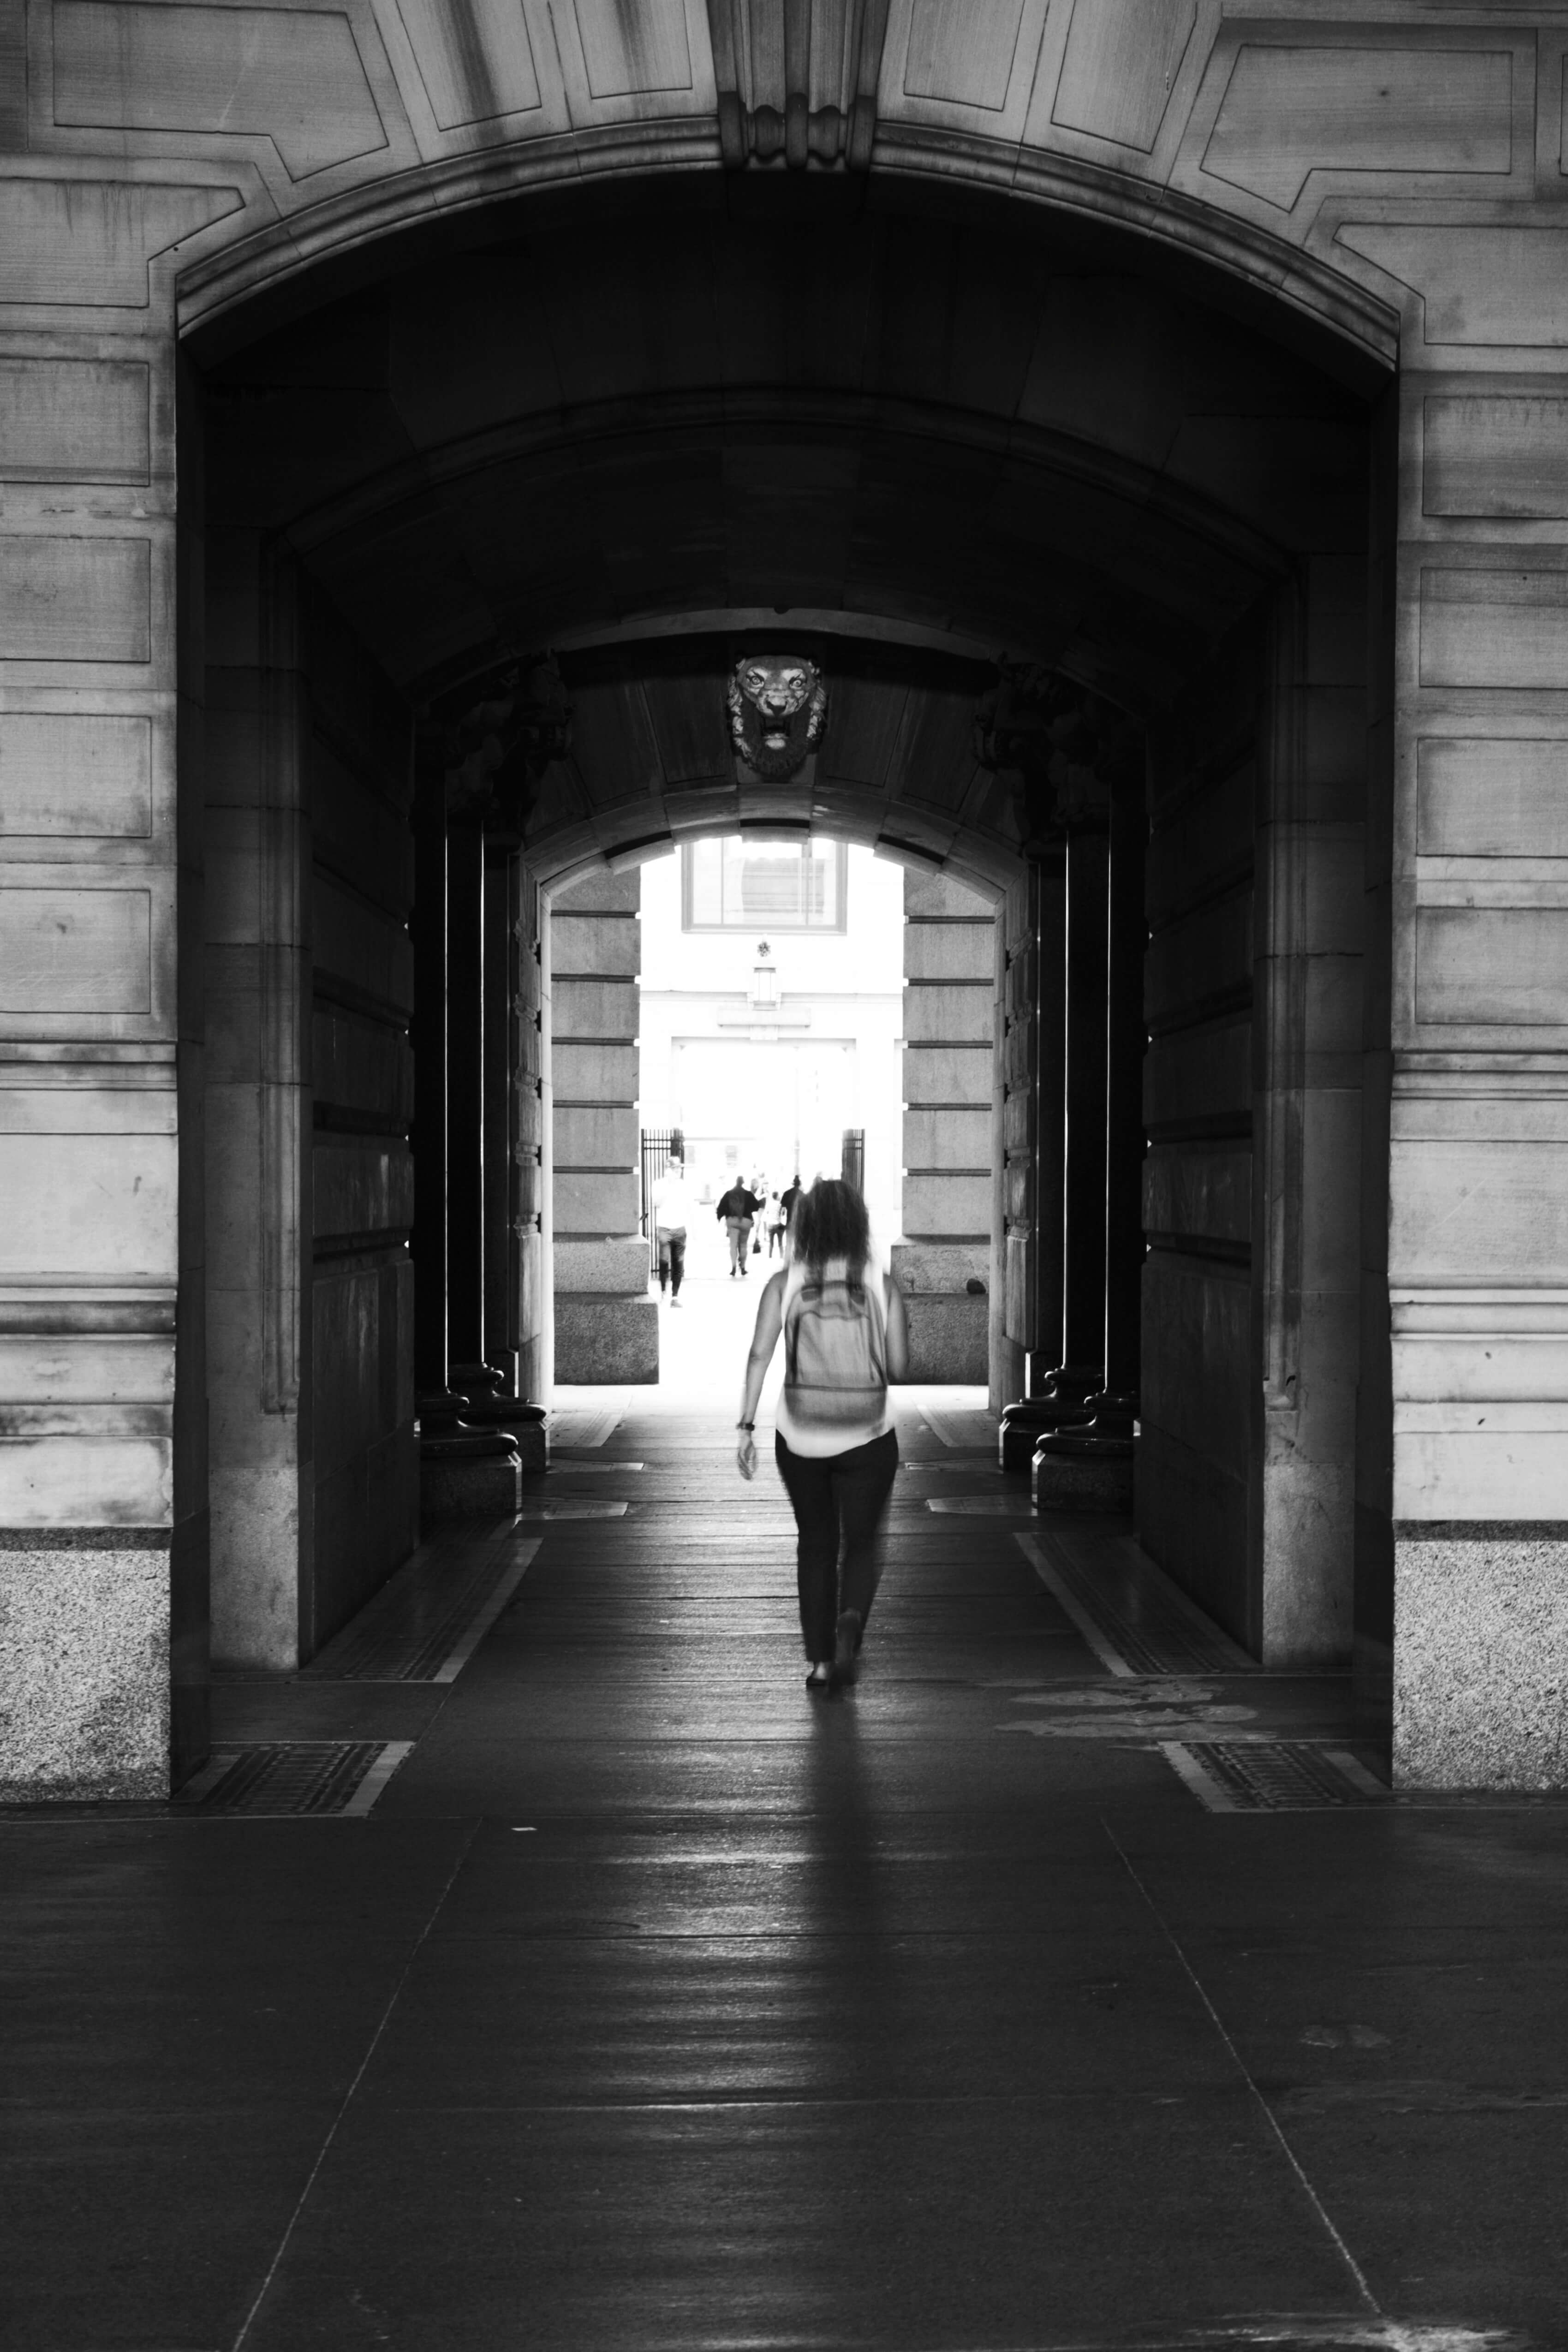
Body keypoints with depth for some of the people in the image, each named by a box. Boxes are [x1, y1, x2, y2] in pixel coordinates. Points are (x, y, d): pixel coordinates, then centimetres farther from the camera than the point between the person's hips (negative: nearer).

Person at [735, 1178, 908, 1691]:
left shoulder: (784, 1285, -4)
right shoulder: (883, 1287, -4)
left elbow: (759, 1355, -11)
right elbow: (899, 1368, -3)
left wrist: (746, 1427, -9)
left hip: (800, 1437, 1)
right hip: (866, 1437, -1)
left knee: (815, 1545, 17)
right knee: (862, 1544, 13)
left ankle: (820, 1662, 16)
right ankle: (850, 1620, -15)